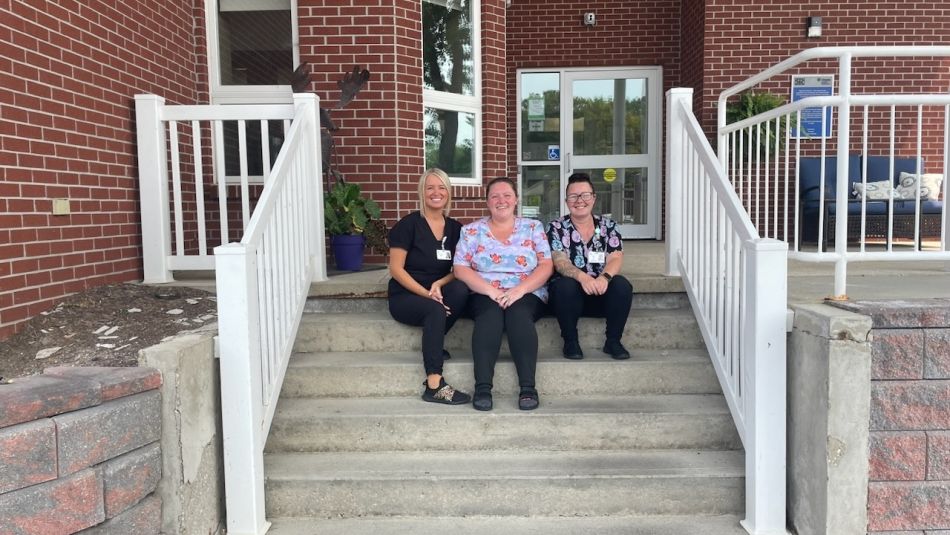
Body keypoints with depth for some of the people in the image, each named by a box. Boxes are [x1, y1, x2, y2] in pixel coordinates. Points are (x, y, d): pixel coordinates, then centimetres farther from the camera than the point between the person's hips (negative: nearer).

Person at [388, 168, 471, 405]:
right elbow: (396, 268, -9)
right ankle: (434, 385, -37)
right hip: (405, 297, -4)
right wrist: (425, 293, -20)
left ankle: (432, 343, -13)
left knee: (461, 288, -29)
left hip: (438, 294, 4)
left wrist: (439, 284, -15)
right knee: (436, 310, -35)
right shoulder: (408, 225, -4)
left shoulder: (455, 228, 9)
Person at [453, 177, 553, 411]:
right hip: (484, 295, 0)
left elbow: (546, 266, 1)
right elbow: (460, 269, 0)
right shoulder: (471, 230, 10)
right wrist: (491, 290, -16)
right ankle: (482, 387, -37)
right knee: (491, 314, -34)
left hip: (527, 295, 0)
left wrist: (520, 289, -16)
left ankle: (528, 387, -35)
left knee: (519, 313, -34)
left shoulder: (534, 227, 10)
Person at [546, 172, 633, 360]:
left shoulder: (608, 226, 5)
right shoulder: (556, 228, -1)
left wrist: (605, 277, -32)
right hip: (570, 294, -2)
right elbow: (560, 262, -15)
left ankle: (613, 340, -10)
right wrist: (582, 277, -36)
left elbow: (615, 258, -8)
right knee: (565, 285, -34)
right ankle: (570, 341, -14)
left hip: (602, 291, 2)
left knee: (622, 285, -28)